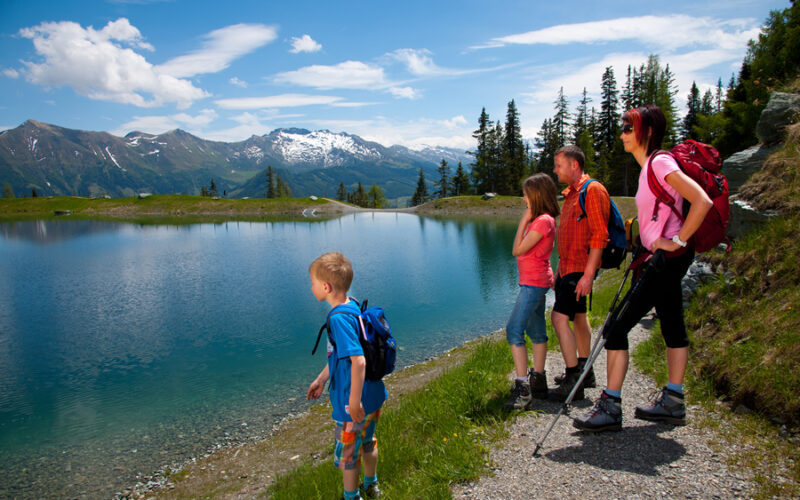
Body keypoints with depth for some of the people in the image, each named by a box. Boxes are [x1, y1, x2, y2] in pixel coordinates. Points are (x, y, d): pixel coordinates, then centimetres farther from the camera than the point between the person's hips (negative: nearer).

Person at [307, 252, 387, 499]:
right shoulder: (352, 307, 2)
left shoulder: (339, 318, -27)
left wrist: (354, 402, -27)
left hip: (355, 404, -9)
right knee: (367, 443, 29)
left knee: (347, 454, 15)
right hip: (373, 397, 9)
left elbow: (358, 360, -33)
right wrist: (321, 379, 21)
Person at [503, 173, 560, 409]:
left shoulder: (543, 221, -17)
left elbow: (517, 249, -17)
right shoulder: (539, 219, 13)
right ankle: (538, 382, 24)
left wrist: (523, 221, -13)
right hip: (536, 282, 11)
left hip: (534, 283, -11)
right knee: (536, 332, 15)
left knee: (514, 330, -14)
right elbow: (521, 249, 16)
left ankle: (522, 388, -14)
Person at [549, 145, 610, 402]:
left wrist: (588, 274, -24)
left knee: (559, 317, -14)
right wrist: (560, 270, 21)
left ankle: (574, 380, -8)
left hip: (580, 268, -10)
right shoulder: (570, 193, 17)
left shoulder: (593, 190, -13)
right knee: (578, 317, 16)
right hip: (568, 266, 10)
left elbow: (599, 235, -20)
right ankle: (584, 372, 28)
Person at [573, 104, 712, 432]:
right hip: (666, 260, 10)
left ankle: (610, 408, -4)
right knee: (672, 328, 15)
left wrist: (677, 241, -19)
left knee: (618, 326, -10)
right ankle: (672, 402, 25)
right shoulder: (648, 167, 14)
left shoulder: (660, 163, -15)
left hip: (667, 259, -10)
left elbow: (702, 201, -24)